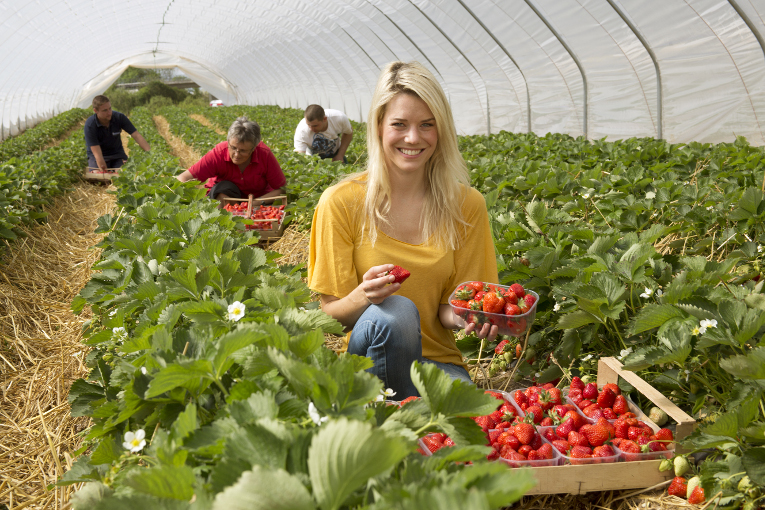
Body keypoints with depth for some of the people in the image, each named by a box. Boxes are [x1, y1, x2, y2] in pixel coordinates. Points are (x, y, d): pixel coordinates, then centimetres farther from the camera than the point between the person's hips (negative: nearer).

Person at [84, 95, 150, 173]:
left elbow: (137, 136, -16)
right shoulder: (90, 125, -24)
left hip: (117, 153, 2)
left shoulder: (119, 117, -16)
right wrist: (104, 172, -35)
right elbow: (97, 153, -28)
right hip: (96, 156, -2)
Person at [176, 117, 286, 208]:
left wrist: (257, 202, -33)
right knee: (225, 188, -33)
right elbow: (184, 179, -29)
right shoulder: (219, 154, -26)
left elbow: (282, 189, -18)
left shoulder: (264, 154, -24)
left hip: (257, 197, 1)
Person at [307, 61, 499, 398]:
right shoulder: (342, 202, -8)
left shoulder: (466, 205, -1)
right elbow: (330, 313, -5)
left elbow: (448, 306, 4)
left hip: (437, 359, 1)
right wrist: (364, 297, -27)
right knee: (397, 311, -33)